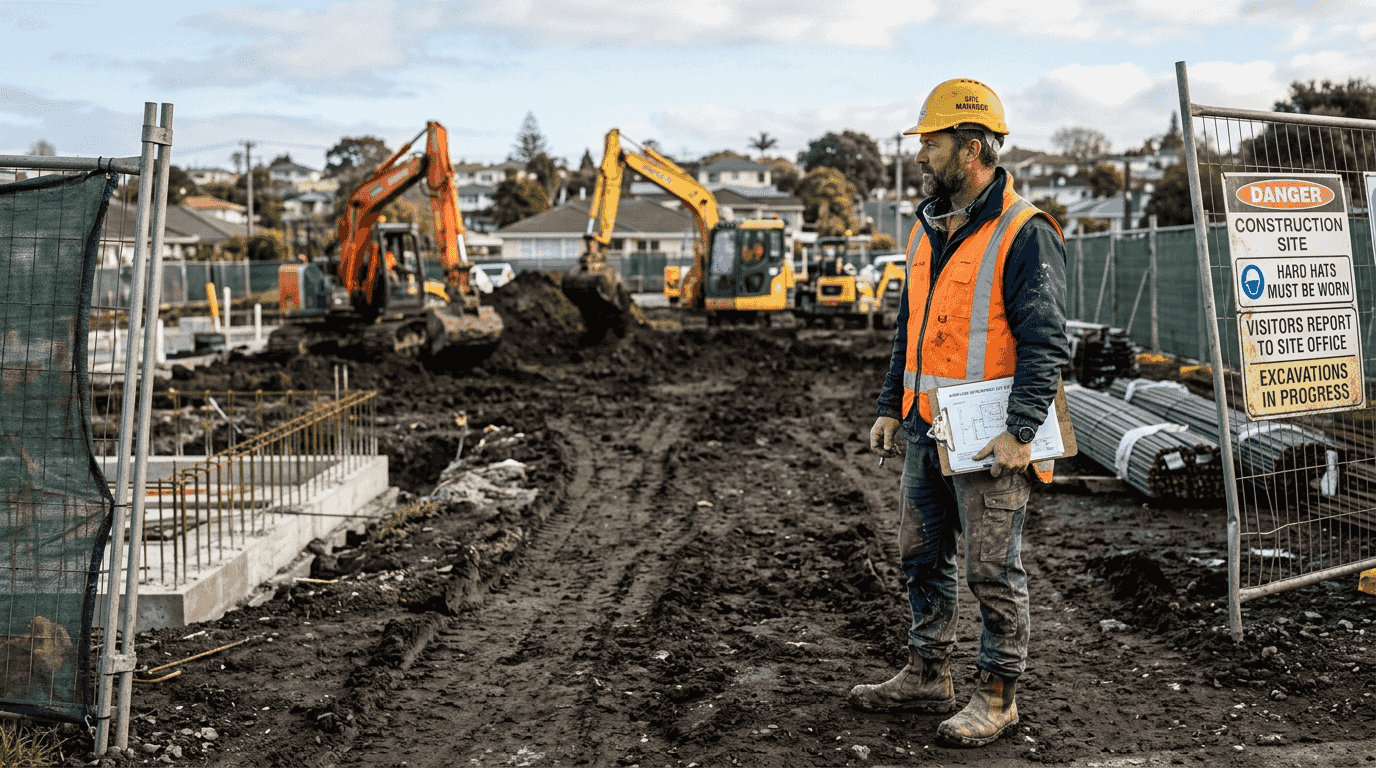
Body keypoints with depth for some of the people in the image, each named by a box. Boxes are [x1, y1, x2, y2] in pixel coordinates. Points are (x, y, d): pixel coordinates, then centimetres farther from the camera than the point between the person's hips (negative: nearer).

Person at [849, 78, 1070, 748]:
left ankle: (996, 696, 16)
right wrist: (891, 408, 15)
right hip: (926, 429, 8)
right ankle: (926, 676, 30)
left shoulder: (1025, 234, -13)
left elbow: (1044, 342, -16)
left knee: (992, 571, 2)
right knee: (922, 555, 16)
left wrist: (1019, 430, -22)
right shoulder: (928, 228, 12)